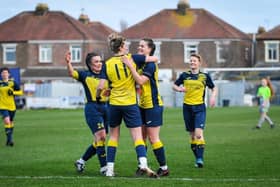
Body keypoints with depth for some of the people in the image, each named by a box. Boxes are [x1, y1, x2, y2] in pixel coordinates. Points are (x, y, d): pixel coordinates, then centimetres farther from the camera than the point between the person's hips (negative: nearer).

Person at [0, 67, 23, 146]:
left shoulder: (13, 83, 0)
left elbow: (20, 92, 2)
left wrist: (13, 92, -14)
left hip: (12, 106, 2)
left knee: (11, 122, 13)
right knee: (7, 121, -20)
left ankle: (9, 140, 31)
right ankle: (10, 139, -18)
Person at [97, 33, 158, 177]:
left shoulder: (107, 64, -2)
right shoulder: (131, 58, -5)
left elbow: (101, 87, -5)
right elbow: (155, 59, -1)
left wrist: (98, 95, 16)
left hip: (114, 104, 2)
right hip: (130, 104, -2)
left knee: (113, 136, 15)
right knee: (137, 136, -3)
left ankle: (110, 168, 12)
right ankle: (143, 164, -23)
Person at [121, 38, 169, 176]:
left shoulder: (150, 64, -15)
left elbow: (140, 80, -29)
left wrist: (130, 66, -29)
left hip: (153, 106, -9)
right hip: (143, 106, 9)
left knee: (153, 138, -7)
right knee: (141, 137, 9)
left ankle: (164, 168, 1)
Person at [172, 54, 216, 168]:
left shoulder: (205, 76, 3)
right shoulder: (184, 75, 5)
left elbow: (213, 88, 14)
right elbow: (174, 86, 15)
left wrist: (213, 97, -5)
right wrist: (179, 89, -7)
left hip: (199, 107, -2)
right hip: (187, 107, 2)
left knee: (199, 133, -18)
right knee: (192, 135, 6)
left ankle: (200, 158, -19)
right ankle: (197, 158, 16)